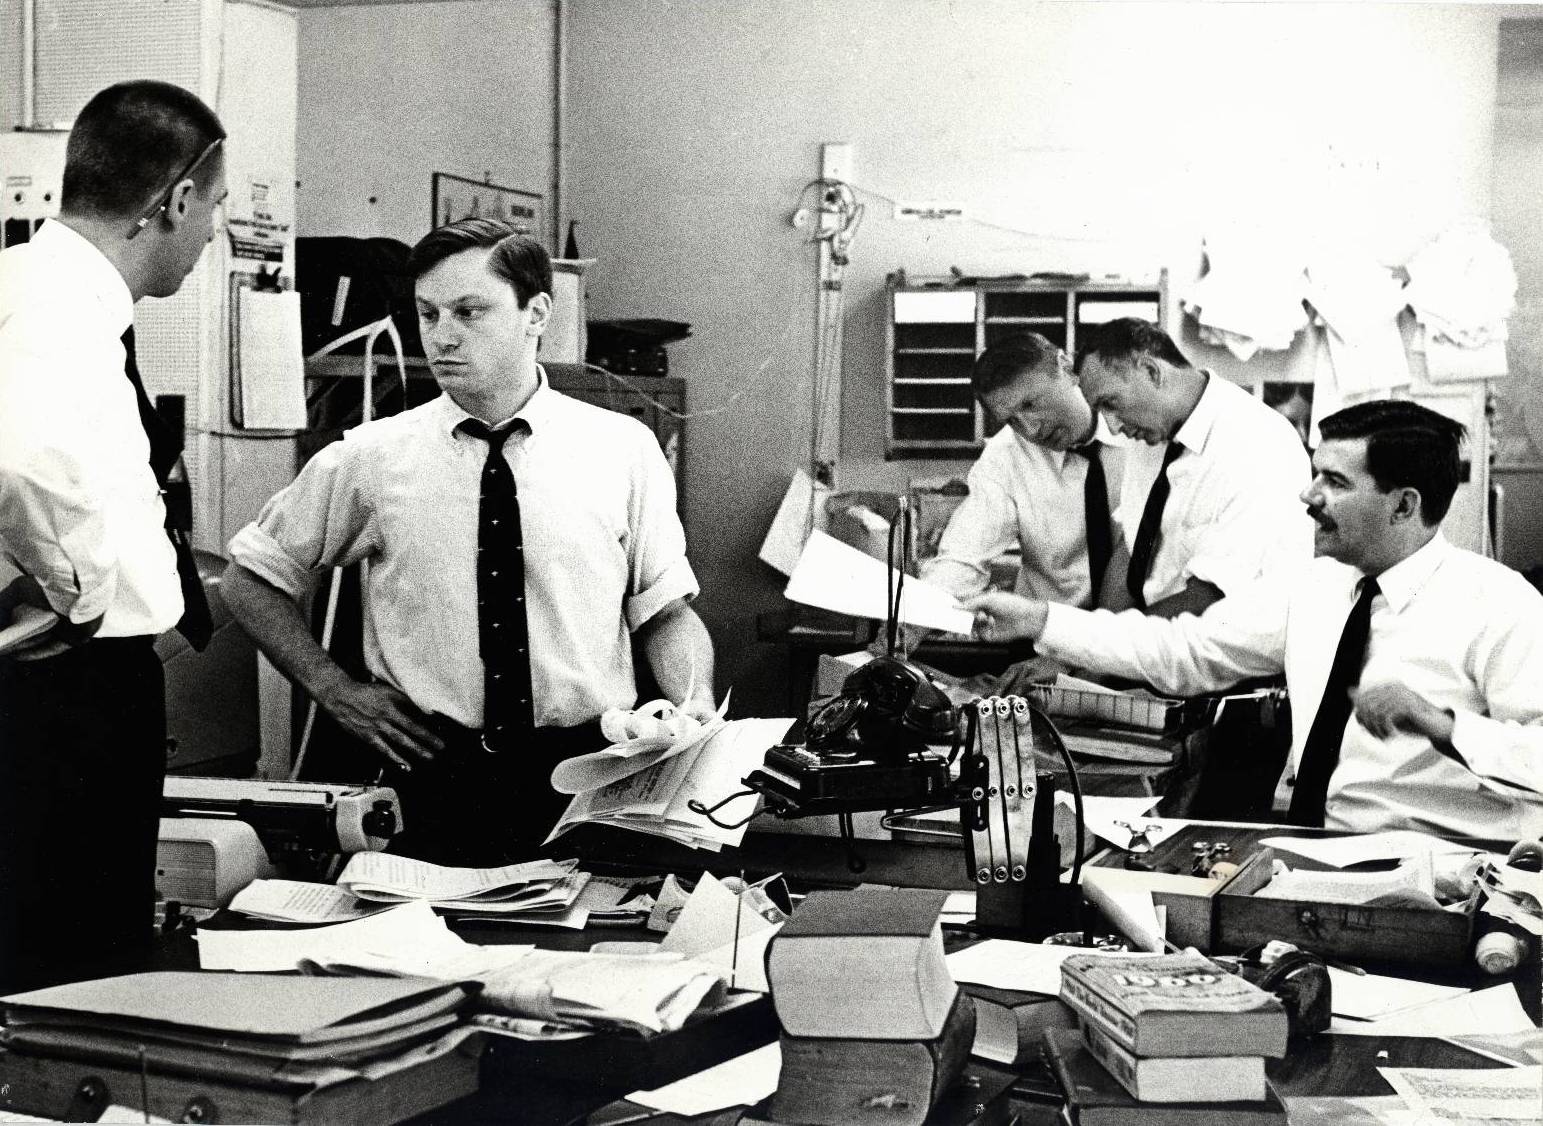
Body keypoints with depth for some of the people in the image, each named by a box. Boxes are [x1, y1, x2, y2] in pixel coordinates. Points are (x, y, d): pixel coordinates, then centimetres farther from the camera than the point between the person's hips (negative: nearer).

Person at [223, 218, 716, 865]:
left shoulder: (623, 452, 4)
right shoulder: (371, 459, 4)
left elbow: (666, 612, 8)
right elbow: (250, 577, 15)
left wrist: (696, 712, -11)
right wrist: (335, 692, 5)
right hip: (435, 781, 0)